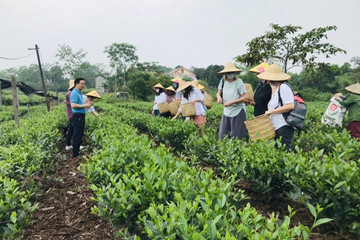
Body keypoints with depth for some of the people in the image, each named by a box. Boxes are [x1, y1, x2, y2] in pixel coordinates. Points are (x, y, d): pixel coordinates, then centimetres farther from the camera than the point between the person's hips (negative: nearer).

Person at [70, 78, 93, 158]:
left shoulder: (80, 93, 17)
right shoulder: (74, 93, -14)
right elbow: (73, 105, -23)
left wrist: (86, 103, 7)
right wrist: (84, 105, -19)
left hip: (81, 116, 10)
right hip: (77, 116, -10)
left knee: (80, 135, 15)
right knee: (77, 135, -5)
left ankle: (78, 151, 24)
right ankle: (75, 154, 2)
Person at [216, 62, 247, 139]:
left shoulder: (239, 82, -12)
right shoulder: (223, 81, 2)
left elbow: (244, 97, -13)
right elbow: (218, 93, 12)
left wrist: (232, 102, -20)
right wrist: (219, 97, -12)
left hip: (238, 111, -5)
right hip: (226, 111, 5)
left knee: (238, 136, 0)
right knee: (222, 136, 7)